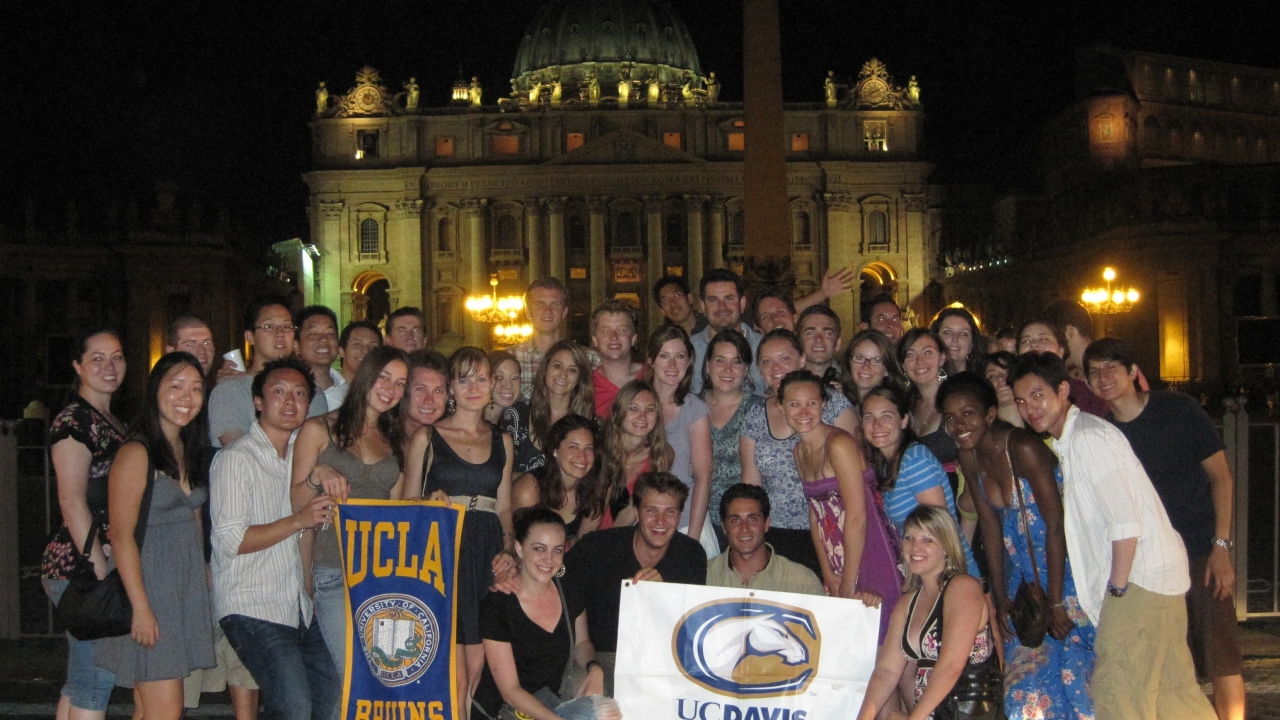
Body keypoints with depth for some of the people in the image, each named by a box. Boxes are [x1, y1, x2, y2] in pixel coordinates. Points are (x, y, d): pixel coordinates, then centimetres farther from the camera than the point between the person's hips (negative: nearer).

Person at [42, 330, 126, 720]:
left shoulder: (112, 423, 18)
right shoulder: (74, 420, -10)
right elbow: (72, 502, -17)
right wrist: (102, 575, -20)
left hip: (104, 564, 9)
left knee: (80, 681, 14)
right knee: (96, 679, -6)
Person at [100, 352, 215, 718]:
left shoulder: (189, 451, 12)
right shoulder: (136, 453, -11)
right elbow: (121, 536, -15)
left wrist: (203, 584, 10)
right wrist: (141, 607, -18)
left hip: (188, 588, 7)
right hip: (151, 587, -7)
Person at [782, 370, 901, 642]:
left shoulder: (839, 444, -15)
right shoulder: (799, 453, 10)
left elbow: (857, 516, -19)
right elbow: (815, 512, 10)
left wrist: (848, 586, -16)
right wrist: (828, 574, 1)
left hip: (868, 555, -8)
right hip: (837, 561, 8)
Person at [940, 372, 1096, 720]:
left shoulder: (1023, 448, -23)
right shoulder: (969, 458, -1)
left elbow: (1055, 525, -22)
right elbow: (990, 525, 4)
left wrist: (1057, 603, -20)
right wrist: (1000, 597, 3)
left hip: (1065, 572, -7)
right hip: (1023, 575, 7)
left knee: (1068, 668, -1)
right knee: (1024, 671, 11)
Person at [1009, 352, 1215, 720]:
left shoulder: (1090, 438, -16)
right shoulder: (1066, 441, 14)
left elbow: (1125, 524, -20)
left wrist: (1117, 589, -14)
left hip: (1140, 577, -10)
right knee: (1171, 690, 15)